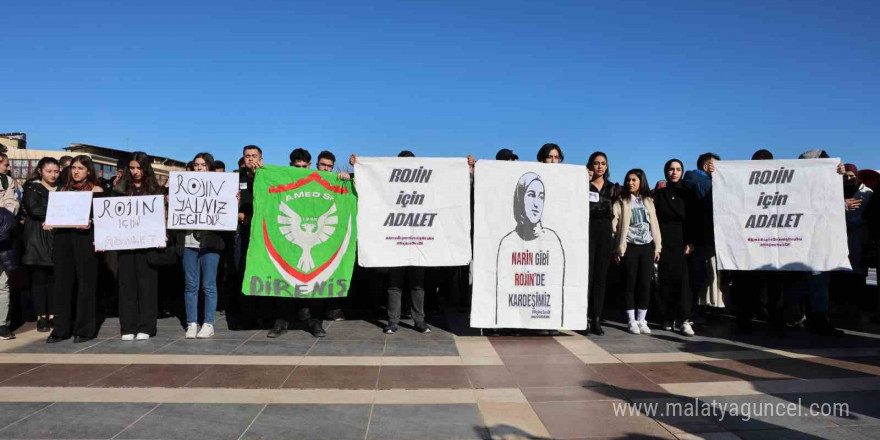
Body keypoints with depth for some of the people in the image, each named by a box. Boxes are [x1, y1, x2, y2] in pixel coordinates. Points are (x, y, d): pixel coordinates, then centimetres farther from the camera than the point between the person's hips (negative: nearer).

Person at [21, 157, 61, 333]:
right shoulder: (32, 188, 4)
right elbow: (34, 209, -10)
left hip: (56, 239, 3)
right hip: (37, 240, -3)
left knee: (55, 278, 1)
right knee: (39, 278, -1)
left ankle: (52, 314, 7)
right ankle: (41, 316, 4)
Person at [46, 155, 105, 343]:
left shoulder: (95, 189, 4)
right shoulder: (64, 189, 18)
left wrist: (90, 222, -23)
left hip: (85, 237, -5)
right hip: (63, 237, 5)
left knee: (85, 282, -1)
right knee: (62, 283, 5)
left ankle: (85, 329, 5)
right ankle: (61, 329, 13)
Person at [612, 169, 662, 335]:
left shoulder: (648, 201, 13)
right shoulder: (622, 201, 4)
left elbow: (654, 224, 12)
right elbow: (615, 224, -2)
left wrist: (657, 247, 6)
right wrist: (617, 248, -8)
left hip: (647, 246, 3)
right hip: (629, 246, -3)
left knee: (645, 283, 1)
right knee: (630, 283, 0)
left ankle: (641, 320, 10)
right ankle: (631, 320, 7)